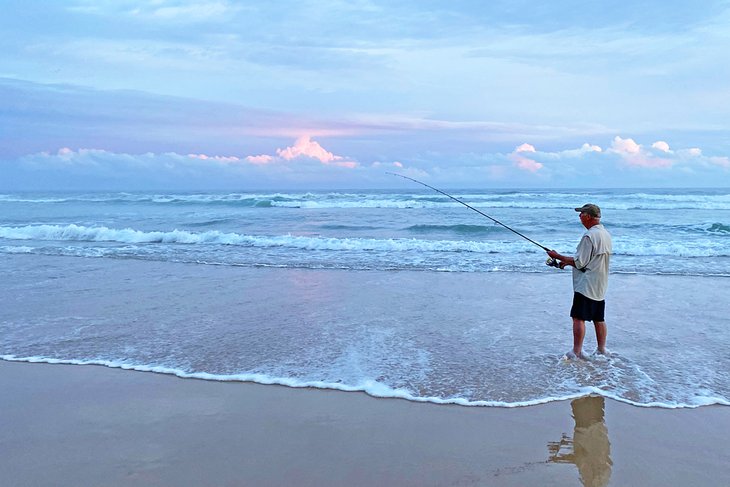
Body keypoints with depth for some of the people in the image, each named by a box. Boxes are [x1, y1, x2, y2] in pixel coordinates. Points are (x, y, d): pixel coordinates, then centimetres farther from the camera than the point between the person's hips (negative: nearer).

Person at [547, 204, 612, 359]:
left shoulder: (589, 236, -18)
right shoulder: (606, 234, 12)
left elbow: (579, 263, -18)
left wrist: (558, 257, -8)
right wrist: (567, 261, 15)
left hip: (586, 285, -9)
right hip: (600, 286, 9)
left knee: (578, 318, -5)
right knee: (599, 319, 15)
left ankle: (576, 352, -3)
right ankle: (601, 350, 22)